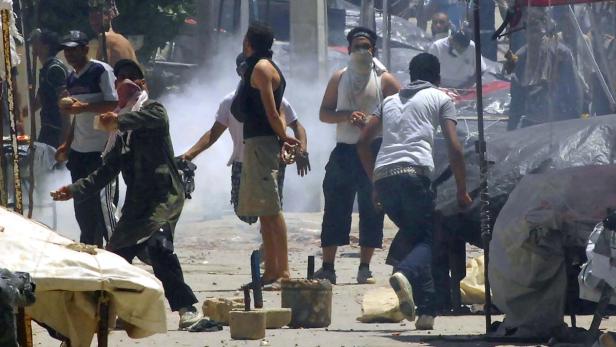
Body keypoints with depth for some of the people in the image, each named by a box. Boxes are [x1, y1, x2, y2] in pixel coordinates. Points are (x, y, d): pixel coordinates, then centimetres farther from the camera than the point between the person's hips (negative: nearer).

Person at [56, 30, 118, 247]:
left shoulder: (101, 71, -10)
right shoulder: (72, 79, 16)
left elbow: (114, 104, -16)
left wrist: (84, 107, -23)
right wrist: (67, 145, 20)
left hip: (100, 150, -8)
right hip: (78, 151, 8)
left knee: (101, 201, -11)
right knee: (82, 205, 10)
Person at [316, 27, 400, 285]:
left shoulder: (384, 80, 4)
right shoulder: (339, 79, 12)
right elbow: (324, 114, 8)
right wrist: (348, 115, -10)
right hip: (344, 150, 2)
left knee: (371, 210, -1)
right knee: (335, 209, -2)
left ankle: (365, 267, 6)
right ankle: (327, 267, 0)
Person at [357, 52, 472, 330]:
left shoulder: (390, 101, 29)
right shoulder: (440, 99, 15)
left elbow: (363, 142, 23)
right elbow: (454, 148, 5)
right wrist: (462, 192, 11)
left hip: (382, 175, 5)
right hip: (414, 172, -5)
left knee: (410, 232, 19)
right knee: (426, 237, 2)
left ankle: (427, 309, 7)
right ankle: (407, 273, -32)